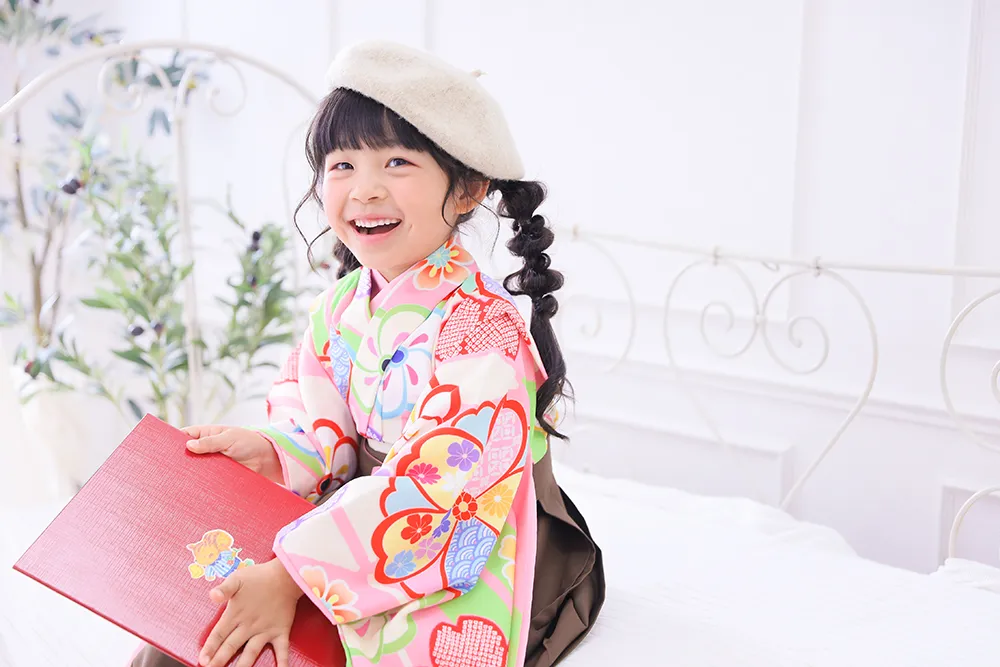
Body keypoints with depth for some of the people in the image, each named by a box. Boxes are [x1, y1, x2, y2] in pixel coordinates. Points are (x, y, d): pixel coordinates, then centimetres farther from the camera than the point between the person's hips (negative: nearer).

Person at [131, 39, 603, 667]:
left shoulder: (478, 328, -24)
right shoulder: (340, 307, 1)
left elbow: (436, 489, -29)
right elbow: (323, 434, 8)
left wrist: (292, 575, -30)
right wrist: (272, 450, -16)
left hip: (462, 559, -7)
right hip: (371, 527, 7)